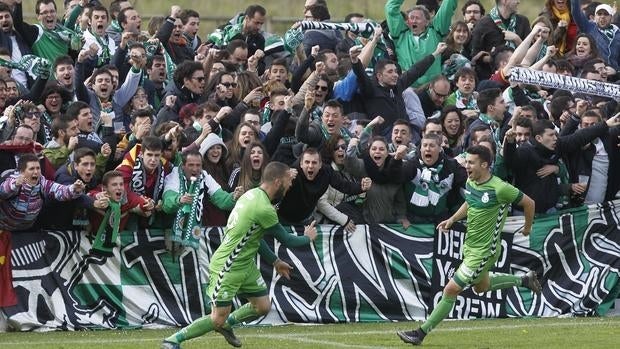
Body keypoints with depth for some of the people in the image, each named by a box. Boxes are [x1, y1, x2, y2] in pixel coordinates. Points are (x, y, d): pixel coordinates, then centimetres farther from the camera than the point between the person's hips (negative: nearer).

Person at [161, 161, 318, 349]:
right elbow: (286, 240, -12)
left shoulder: (253, 194, 4)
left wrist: (275, 261, 22)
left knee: (263, 307, 12)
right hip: (228, 268, -10)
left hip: (245, 263, 10)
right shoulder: (264, 210, -26)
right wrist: (307, 238, 9)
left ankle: (226, 324, 32)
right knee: (217, 319, -6)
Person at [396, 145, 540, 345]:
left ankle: (422, 333, -3)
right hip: (470, 245, 9)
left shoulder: (499, 189, -25)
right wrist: (452, 219, 6)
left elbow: (528, 203, -11)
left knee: (451, 291, -9)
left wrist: (527, 228, 5)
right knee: (481, 287, 29)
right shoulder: (471, 183, -2)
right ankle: (524, 280, 44)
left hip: (483, 252, -9)